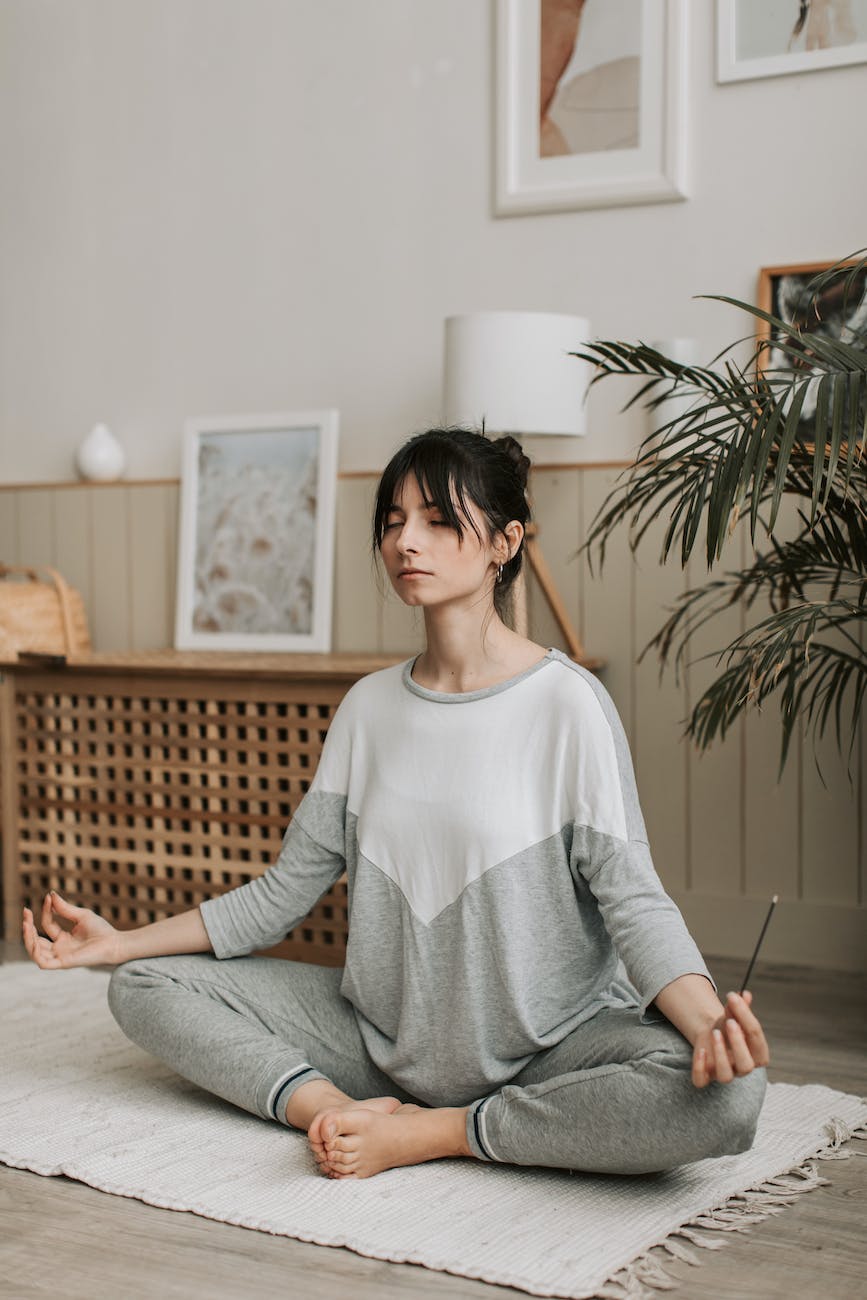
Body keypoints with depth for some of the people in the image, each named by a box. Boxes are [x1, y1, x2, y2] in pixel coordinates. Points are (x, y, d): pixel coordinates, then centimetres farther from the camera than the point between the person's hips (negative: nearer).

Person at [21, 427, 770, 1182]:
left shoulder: (568, 703, -11)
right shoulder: (370, 707, 4)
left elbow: (631, 896, -16)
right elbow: (287, 890, 6)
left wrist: (708, 1020, -35)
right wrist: (121, 941, 3)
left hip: (549, 1045, -4)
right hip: (384, 1031, 4)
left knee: (724, 1096, -33)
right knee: (145, 986, -2)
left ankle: (428, 1134, -19)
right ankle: (343, 1111, -17)